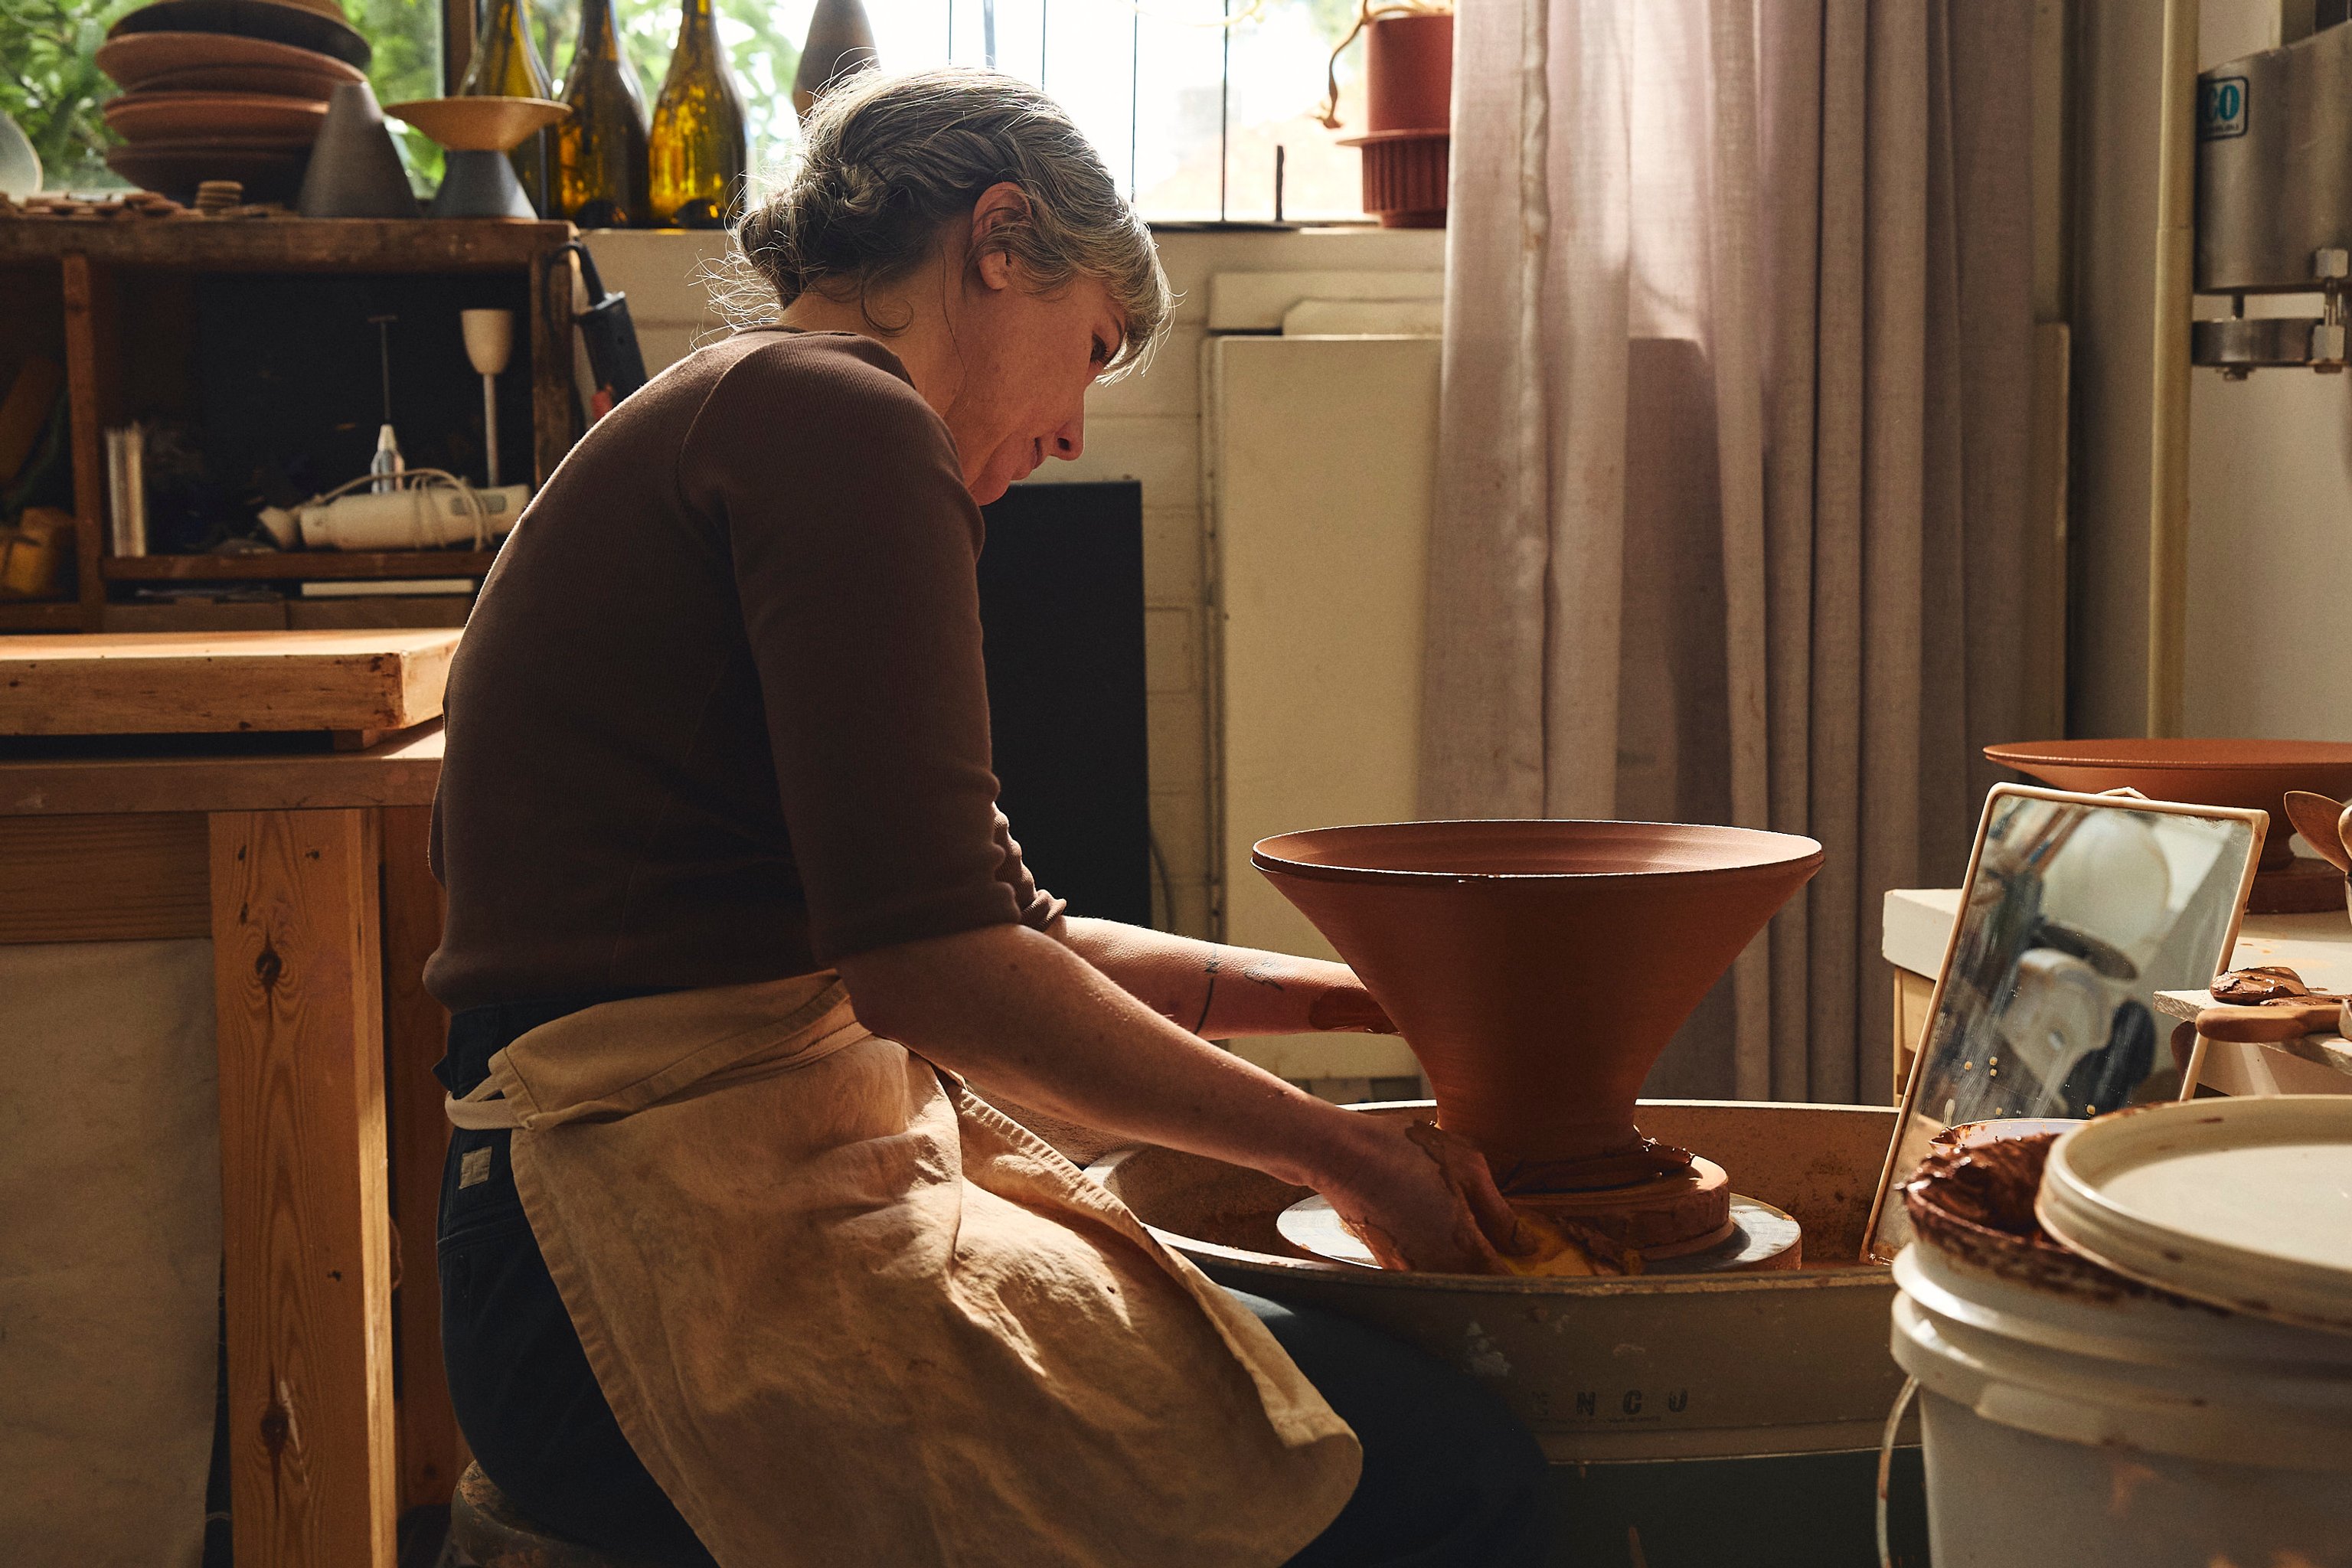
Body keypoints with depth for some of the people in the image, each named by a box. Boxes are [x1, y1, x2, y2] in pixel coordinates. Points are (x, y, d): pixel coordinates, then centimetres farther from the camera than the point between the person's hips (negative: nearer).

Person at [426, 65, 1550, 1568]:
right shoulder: (839, 419, -10)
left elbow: (1002, 927, 24)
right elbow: (934, 969, -18)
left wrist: (1360, 993, 20)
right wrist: (1335, 1146, -7)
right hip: (686, 1277, -10)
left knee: (1407, 1377, 11)